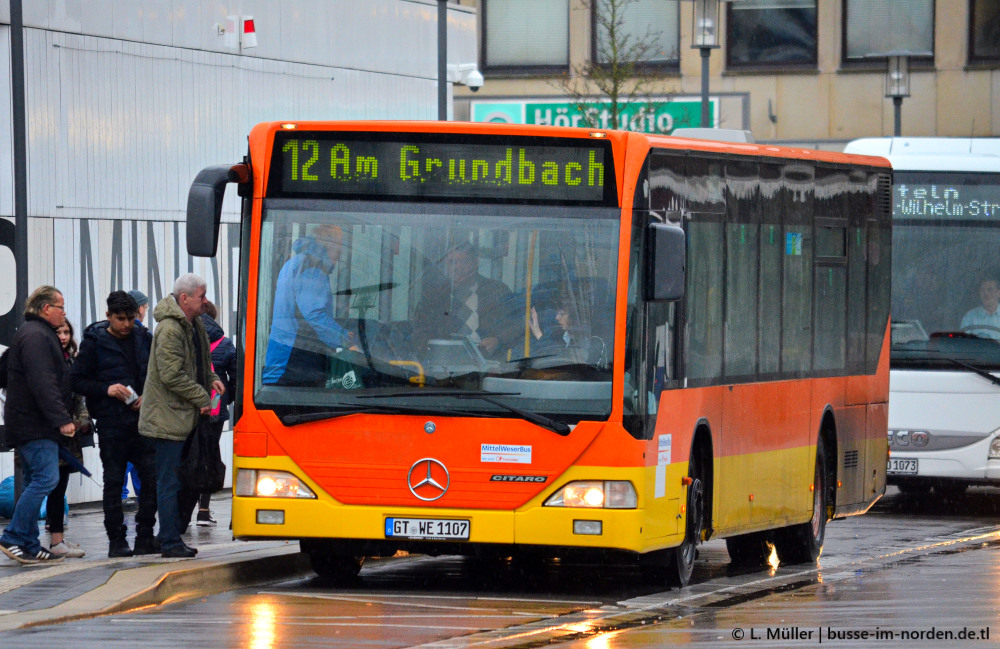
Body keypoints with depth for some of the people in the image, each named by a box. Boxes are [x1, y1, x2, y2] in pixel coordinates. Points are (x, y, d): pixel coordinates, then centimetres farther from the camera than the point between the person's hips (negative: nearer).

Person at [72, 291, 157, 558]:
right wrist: (106, 389, -15)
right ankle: (116, 540, 7)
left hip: (143, 419, 3)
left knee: (153, 475, -1)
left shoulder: (144, 339, 9)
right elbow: (78, 380, -1)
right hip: (111, 423, -3)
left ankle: (144, 536, 9)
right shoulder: (94, 342, -1)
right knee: (114, 481, 1)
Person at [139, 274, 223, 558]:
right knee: (170, 482, -5)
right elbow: (172, 375, -21)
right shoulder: (169, 330, -17)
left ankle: (174, 537, 20)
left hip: (187, 418, 10)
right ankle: (170, 542, -1)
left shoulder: (195, 326, 13)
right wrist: (202, 398, -16)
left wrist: (211, 379, 9)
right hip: (169, 420, -10)